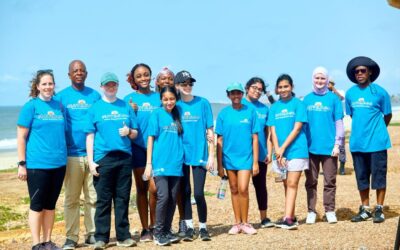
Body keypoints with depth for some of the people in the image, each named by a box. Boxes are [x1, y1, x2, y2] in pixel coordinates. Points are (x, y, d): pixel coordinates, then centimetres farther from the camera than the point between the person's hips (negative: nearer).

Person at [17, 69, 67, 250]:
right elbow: (21, 137, -5)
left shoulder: (59, 106, 9)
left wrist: (64, 157, 12)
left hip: (58, 164, 5)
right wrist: (22, 164, -10)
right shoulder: (30, 106, -4)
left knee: (50, 204, 11)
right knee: (37, 205, 1)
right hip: (37, 165, -5)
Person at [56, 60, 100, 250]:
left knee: (93, 197, 5)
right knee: (71, 198, 2)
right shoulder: (61, 97, 5)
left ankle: (92, 234, 14)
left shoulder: (95, 96, 9)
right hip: (71, 154, -1)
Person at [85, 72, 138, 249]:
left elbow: (135, 133, 14)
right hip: (103, 159, -2)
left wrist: (128, 131, -10)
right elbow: (90, 136, 1)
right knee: (103, 200, 0)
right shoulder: (95, 108, 4)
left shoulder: (126, 107, 12)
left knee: (123, 198, 6)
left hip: (124, 157, 3)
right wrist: (91, 161, -7)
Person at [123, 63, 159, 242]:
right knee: (141, 188, 7)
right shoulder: (129, 99, 5)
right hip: (138, 148, 0)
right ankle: (145, 229, 15)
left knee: (154, 188, -7)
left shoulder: (159, 98, 7)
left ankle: (154, 226, 11)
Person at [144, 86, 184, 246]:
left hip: (176, 165, 4)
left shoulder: (177, 116, 12)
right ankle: (158, 232, 2)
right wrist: (149, 164, -6)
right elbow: (150, 139, -2)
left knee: (173, 199, 5)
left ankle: (167, 231, 17)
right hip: (160, 164, -4)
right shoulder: (157, 114, 0)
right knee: (163, 197, -10)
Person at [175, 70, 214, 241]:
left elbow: (210, 132, 1)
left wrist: (211, 156, -4)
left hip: (200, 155, -2)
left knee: (198, 193, -5)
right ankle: (189, 227, 17)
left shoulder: (203, 103, 0)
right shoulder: (175, 105, 3)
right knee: (185, 192, 6)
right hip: (181, 155, 2)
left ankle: (203, 227, 12)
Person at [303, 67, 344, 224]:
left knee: (330, 182, 4)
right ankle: (311, 211, 15)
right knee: (311, 182, 7)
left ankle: (330, 211, 13)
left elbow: (339, 122, 1)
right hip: (310, 147, 2)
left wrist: (337, 144, -4)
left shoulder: (333, 99, 1)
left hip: (329, 147, -2)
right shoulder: (307, 99, 7)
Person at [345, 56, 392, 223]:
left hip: (377, 142, -4)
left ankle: (379, 210, 12)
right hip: (357, 143, 4)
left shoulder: (380, 92, -6)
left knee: (379, 176, 2)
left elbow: (388, 116, 5)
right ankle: (365, 210, 21)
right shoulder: (350, 94, 4)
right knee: (361, 178, 11)